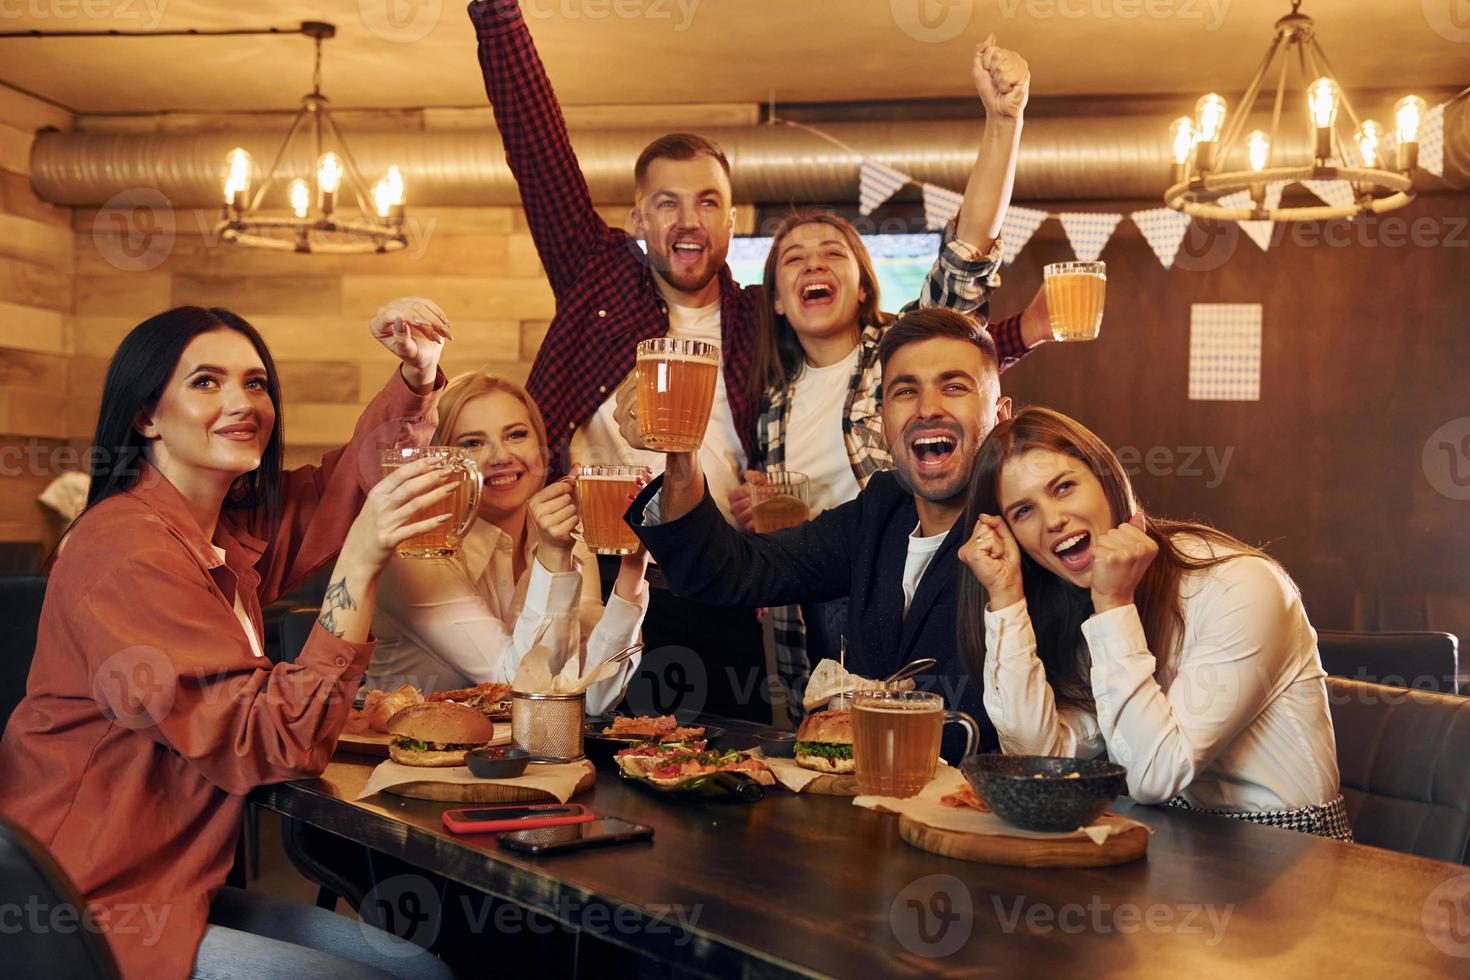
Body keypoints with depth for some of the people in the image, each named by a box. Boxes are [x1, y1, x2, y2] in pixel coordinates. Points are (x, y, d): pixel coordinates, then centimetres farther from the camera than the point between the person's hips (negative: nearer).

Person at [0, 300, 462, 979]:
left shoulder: (233, 528, 4)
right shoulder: (127, 549, -20)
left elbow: (347, 482, 20)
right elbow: (275, 742, -25)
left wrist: (417, 374, 3)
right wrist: (359, 562, -30)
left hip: (171, 889, 8)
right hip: (96, 921, -8)